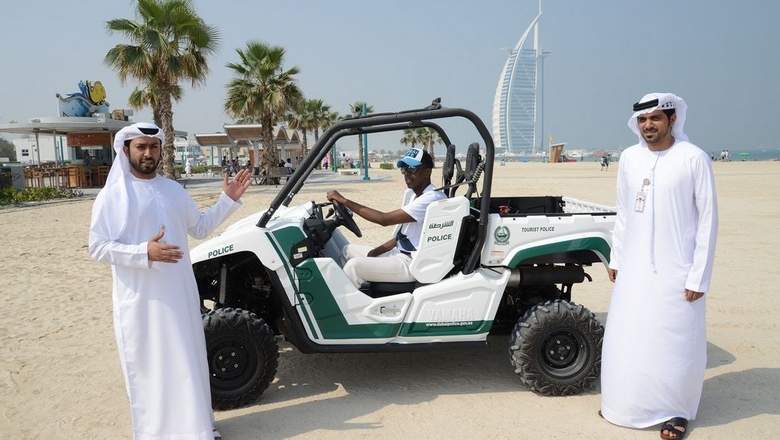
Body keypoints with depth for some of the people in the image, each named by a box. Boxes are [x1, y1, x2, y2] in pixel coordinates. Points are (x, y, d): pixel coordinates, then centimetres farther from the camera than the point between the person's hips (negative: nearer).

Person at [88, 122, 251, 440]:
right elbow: (97, 248, -10)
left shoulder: (174, 190, 9)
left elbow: (200, 227, 16)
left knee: (188, 361, 13)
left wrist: (228, 199, 6)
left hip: (180, 294, 4)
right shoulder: (111, 196, -5)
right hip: (140, 300, -4)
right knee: (147, 366, 6)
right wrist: (144, 252, -24)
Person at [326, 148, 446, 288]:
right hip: (400, 253, 10)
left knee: (354, 265, -23)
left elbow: (384, 219, -26)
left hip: (413, 264, -10)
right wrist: (373, 253, 2)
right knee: (348, 250, 14)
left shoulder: (433, 198, -20)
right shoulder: (410, 193, 12)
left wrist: (344, 201, -22)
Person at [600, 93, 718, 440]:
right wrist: (616, 258, 12)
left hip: (676, 271, -4)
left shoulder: (694, 159, -9)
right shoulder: (629, 158, 5)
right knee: (626, 340, 10)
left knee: (675, 345, 4)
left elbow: (708, 219, -8)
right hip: (634, 268, 4)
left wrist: (699, 276, -10)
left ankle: (676, 410, 25)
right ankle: (628, 401, 29)